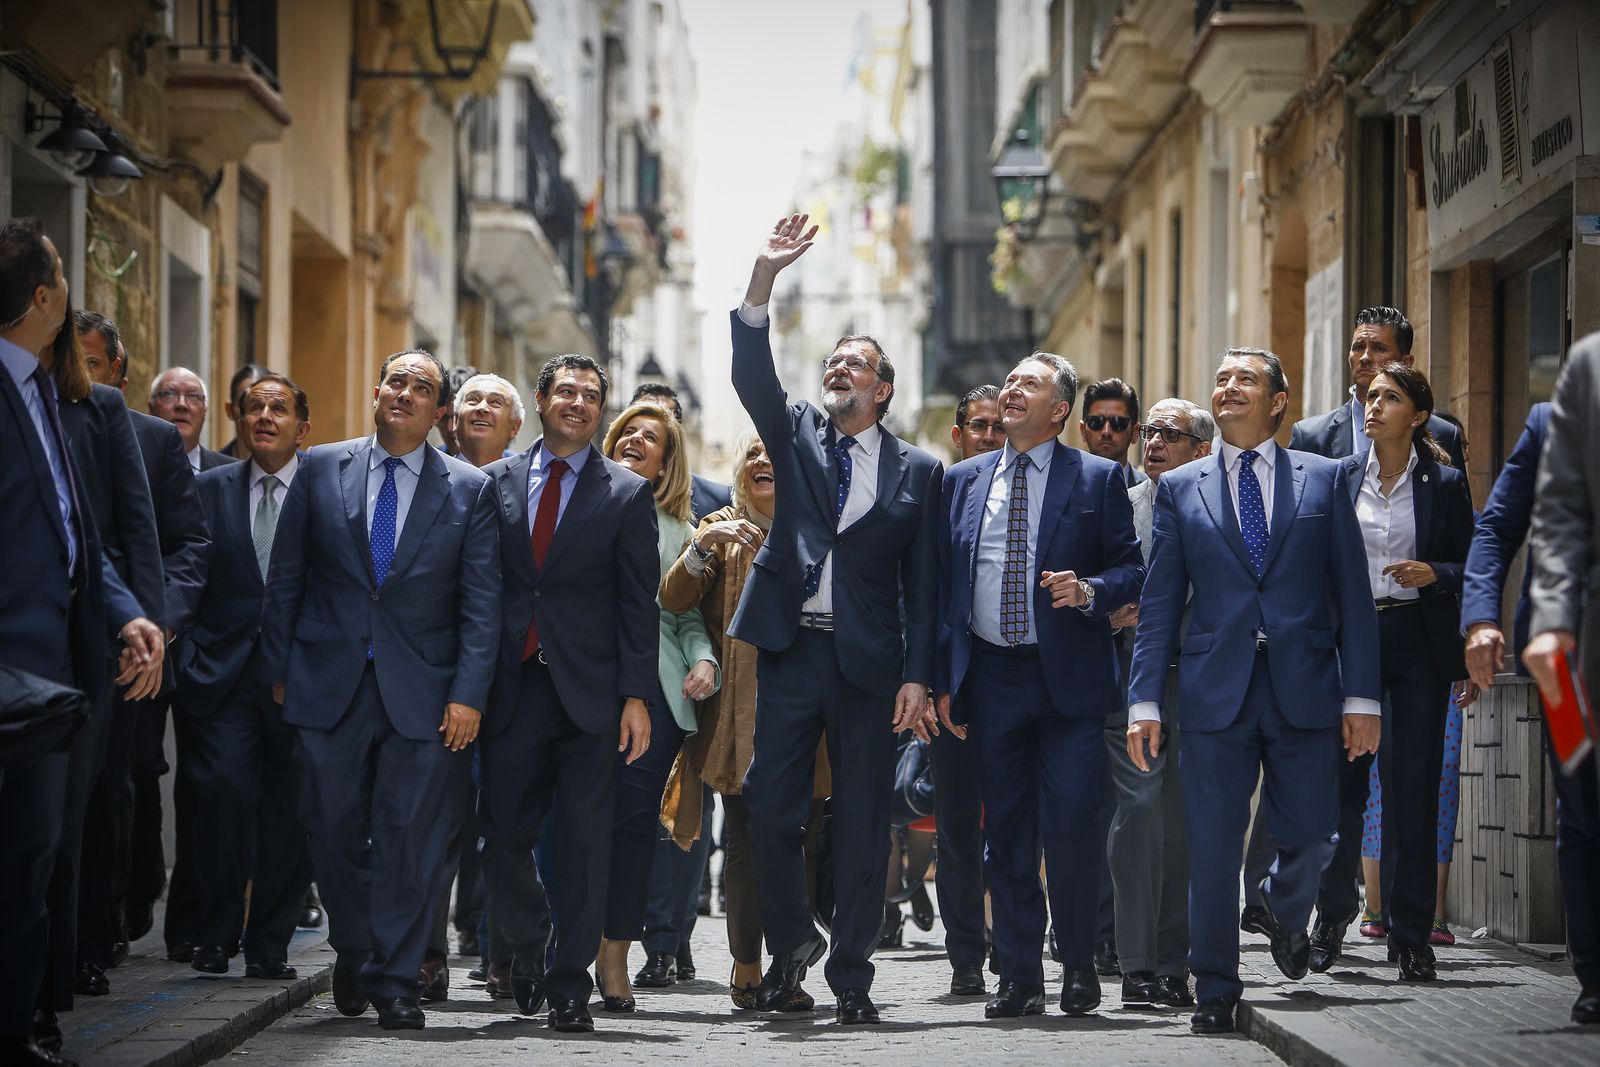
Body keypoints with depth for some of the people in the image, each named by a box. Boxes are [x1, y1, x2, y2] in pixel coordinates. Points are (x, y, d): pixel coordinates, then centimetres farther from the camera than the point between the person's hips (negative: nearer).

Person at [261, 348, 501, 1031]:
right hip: (328, 688, 1)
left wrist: (469, 694, -7)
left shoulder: (469, 490, 4)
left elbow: (481, 603, 2)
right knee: (334, 832, 4)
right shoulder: (321, 470, 7)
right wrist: (279, 669, 4)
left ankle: (394, 982, 6)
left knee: (409, 839, -2)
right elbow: (286, 579, 9)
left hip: (422, 694, -1)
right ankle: (353, 954, 27)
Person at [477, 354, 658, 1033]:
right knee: (502, 836, 3)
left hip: (589, 690, -2)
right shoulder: (496, 482, 9)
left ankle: (569, 988, 7)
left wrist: (636, 697, -6)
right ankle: (528, 947, 29)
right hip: (513, 688, 2)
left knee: (583, 845, 0)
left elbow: (639, 603, 1)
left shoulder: (627, 494, 3)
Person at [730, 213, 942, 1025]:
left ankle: (852, 975, 9)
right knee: (770, 808, 1)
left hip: (870, 663, -1)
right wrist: (764, 277, -18)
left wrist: (917, 676, -5)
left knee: (861, 822, 2)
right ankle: (790, 941, 21)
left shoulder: (917, 471, 6)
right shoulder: (796, 435, 11)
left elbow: (923, 583, 3)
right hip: (790, 652, 1)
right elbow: (753, 374, -6)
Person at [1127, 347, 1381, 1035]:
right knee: (1213, 848, -1)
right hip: (1216, 690, 0)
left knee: (1309, 838, 1)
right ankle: (1215, 991, 11)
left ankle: (1285, 911, 36)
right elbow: (1159, 604, 8)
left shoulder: (1324, 480, 9)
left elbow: (1353, 594, 5)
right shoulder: (1180, 489, 10)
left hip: (1305, 688, 0)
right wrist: (1145, 700, -1)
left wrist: (1361, 694, -2)